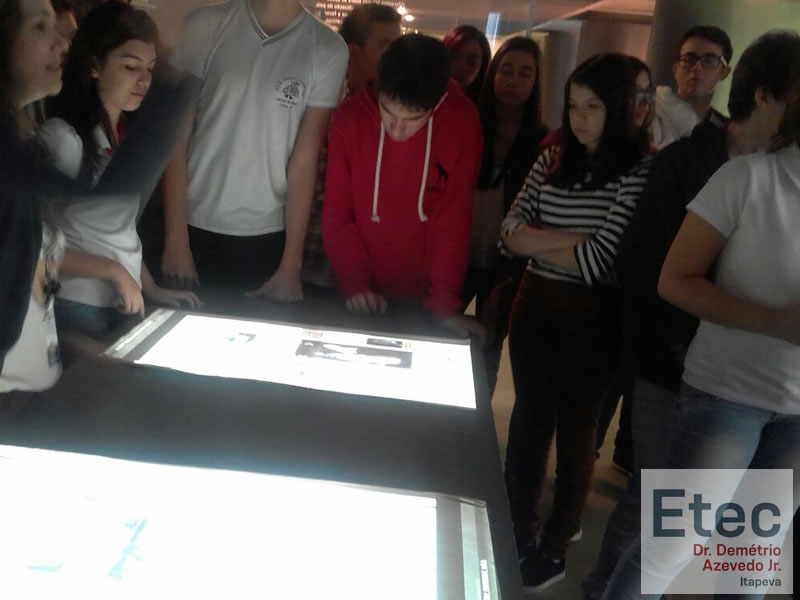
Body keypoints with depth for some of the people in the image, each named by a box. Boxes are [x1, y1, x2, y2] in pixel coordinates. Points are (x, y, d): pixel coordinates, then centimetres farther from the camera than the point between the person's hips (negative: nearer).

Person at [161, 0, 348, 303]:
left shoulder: (328, 50, -6)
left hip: (268, 236, 0)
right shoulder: (205, 25, -5)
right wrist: (176, 239, -6)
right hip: (196, 226, 0)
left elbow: (305, 160, -5)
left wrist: (291, 266, -5)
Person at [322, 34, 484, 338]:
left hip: (423, 300, 0)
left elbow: (454, 218, -12)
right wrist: (355, 283, -16)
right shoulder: (350, 117, -11)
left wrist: (444, 303, -15)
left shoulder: (462, 123, -13)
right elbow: (336, 214, -7)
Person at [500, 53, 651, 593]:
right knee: (529, 419, 15)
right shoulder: (554, 159, 6)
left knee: (575, 429, 10)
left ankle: (555, 547, 27)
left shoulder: (640, 171, -12)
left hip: (592, 317, -5)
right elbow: (511, 232, 0)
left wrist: (539, 241, -6)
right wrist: (572, 244, -14)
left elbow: (601, 259, -19)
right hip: (535, 305, 5)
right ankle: (517, 532, 32)